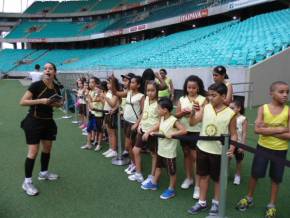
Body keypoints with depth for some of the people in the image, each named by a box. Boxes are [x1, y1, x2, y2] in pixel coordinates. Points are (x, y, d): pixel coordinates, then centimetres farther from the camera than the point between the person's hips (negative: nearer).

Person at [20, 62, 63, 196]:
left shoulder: (56, 87, 2)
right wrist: (40, 101, -26)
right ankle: (27, 182, 5)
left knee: (47, 148, 16)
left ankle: (44, 173, 37)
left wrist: (59, 104, -5)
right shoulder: (36, 85, -16)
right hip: (34, 121, -7)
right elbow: (22, 102, -18)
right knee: (33, 151, -7)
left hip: (48, 121, 7)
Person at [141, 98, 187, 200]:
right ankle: (154, 183, 44)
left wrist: (171, 134, -30)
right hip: (161, 149, 8)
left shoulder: (173, 120, -23)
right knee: (158, 167, 25)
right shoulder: (162, 119, 0)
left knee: (171, 171, 9)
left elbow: (184, 131, -29)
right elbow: (157, 127, 14)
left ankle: (171, 190, 25)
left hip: (169, 151, -8)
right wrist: (148, 132, 1)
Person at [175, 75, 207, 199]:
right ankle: (189, 178, 33)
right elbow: (177, 115, 2)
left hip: (197, 131, -4)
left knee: (195, 156, -4)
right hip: (184, 130, 4)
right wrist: (183, 112, -18)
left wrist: (198, 109, -27)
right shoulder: (182, 99, 4)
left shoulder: (203, 99, -6)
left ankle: (197, 185, 5)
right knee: (186, 154, 15)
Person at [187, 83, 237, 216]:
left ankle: (216, 203, 35)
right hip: (203, 148, 3)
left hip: (219, 151, -3)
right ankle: (202, 202, 32)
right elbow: (192, 123, -4)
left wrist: (232, 147, -21)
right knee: (203, 175, 16)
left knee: (218, 178, 14)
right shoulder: (205, 108, -3)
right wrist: (193, 112, -22)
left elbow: (233, 134, -5)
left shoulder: (230, 113, -11)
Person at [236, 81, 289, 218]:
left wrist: (268, 130, -21)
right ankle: (249, 198, 34)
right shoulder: (263, 108, -10)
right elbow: (257, 129, -21)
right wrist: (279, 130, -24)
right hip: (263, 147, 0)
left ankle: (272, 205, 33)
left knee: (275, 178, 14)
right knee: (255, 174, 12)